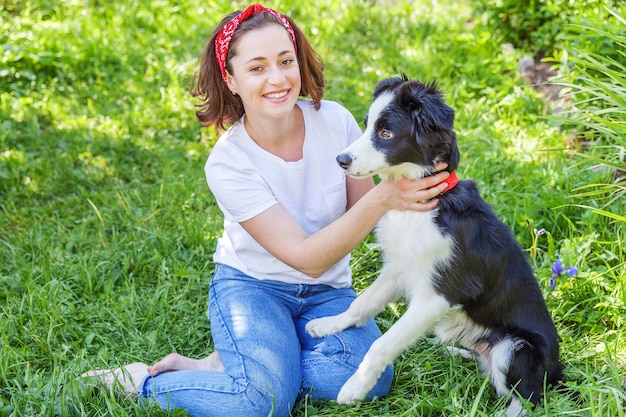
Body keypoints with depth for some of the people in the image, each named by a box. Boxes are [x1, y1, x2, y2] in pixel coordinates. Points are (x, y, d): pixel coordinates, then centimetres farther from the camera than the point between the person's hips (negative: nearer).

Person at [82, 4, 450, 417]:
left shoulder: (336, 121, -12)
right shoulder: (227, 163, -20)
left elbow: (365, 215, -2)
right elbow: (306, 257, -23)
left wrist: (408, 188, -25)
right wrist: (383, 197, -35)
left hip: (327, 292, 4)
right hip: (252, 286, -4)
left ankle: (225, 367, -6)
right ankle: (142, 381, -4)